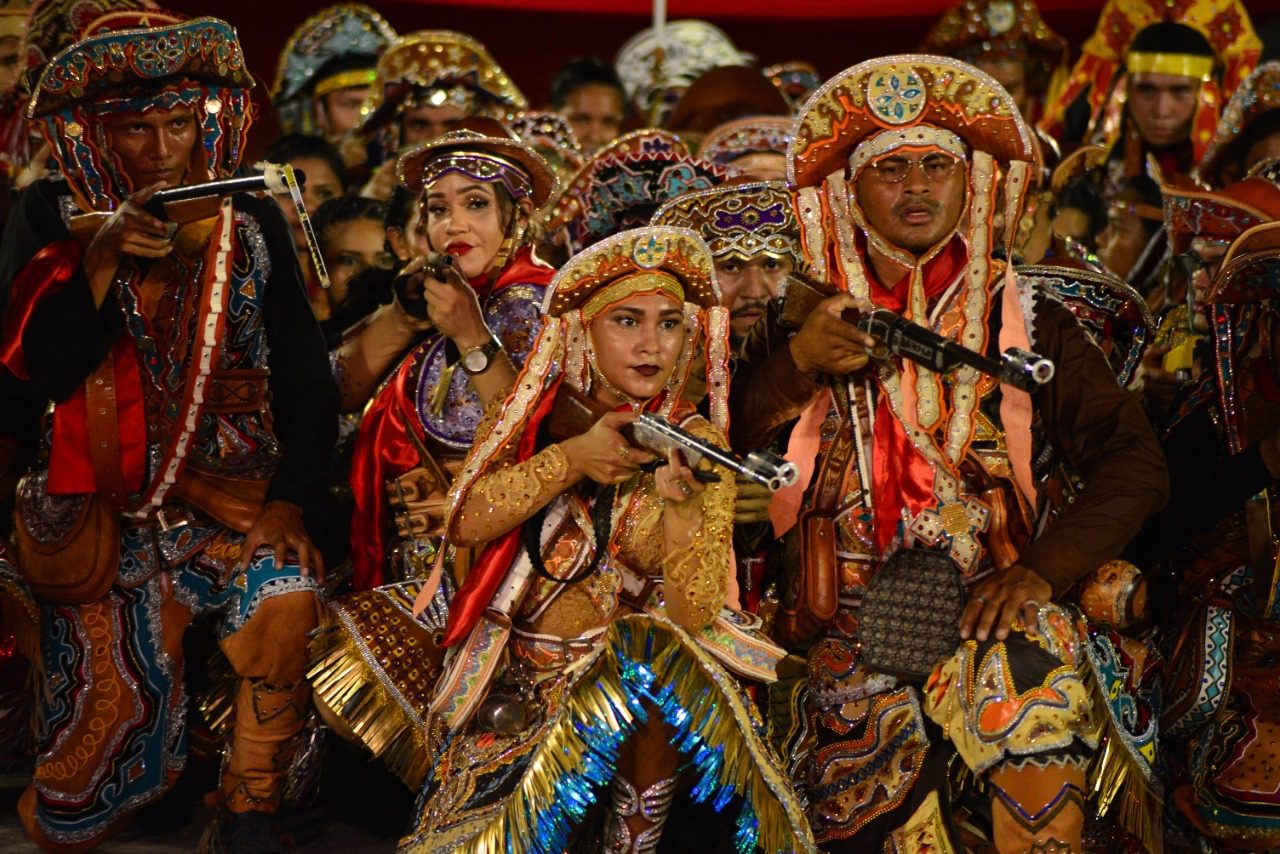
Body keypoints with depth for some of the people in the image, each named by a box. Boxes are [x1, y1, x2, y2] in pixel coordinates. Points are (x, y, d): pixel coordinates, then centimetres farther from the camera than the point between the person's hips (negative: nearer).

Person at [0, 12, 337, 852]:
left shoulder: (251, 220, 2)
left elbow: (305, 376, 3)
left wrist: (291, 499, -7)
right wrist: (103, 255, -21)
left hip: (237, 486, 1)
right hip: (107, 499, 0)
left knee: (285, 600, -27)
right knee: (115, 684, -13)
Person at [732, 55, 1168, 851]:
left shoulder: (1026, 321, 9)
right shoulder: (804, 323, 13)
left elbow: (1134, 462, 4)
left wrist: (1042, 570, -8)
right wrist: (797, 364, -6)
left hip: (983, 610, -1)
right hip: (843, 627, 1)